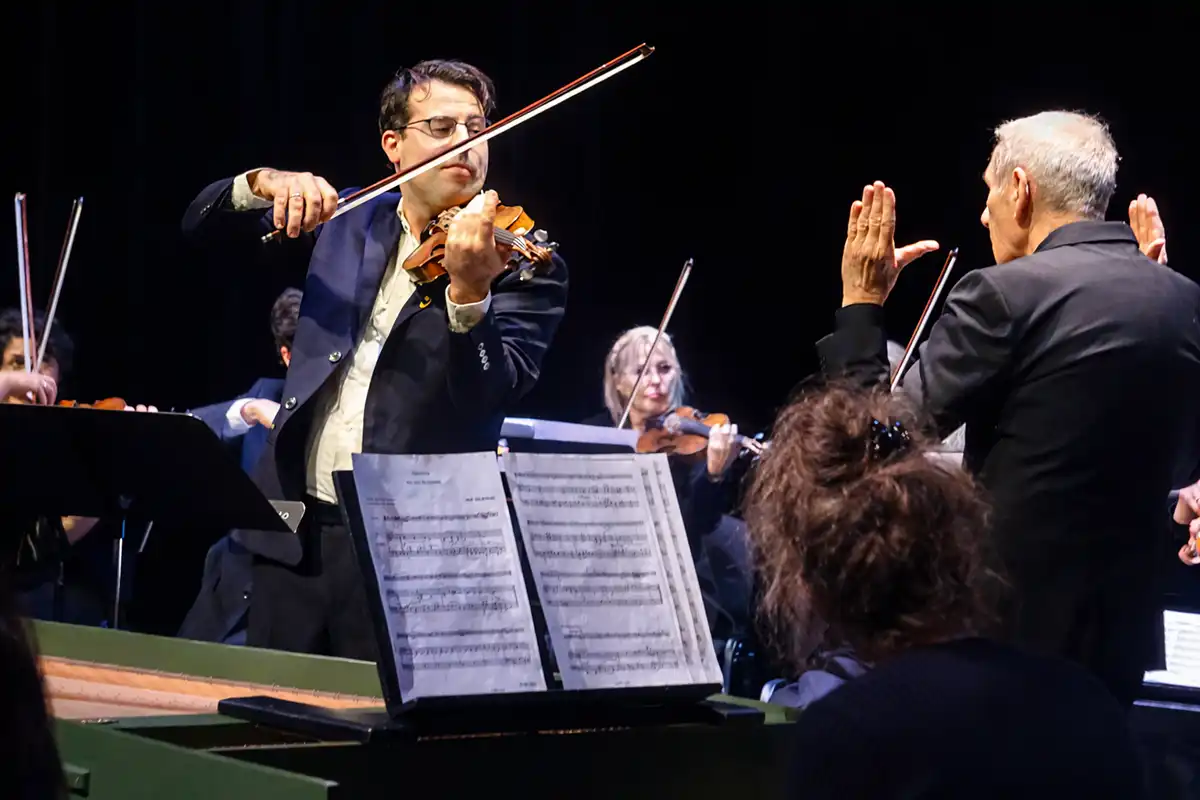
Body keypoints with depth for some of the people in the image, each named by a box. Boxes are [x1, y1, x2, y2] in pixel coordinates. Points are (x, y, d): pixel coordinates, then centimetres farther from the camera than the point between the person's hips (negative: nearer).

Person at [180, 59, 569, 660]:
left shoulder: (525, 266, -4)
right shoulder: (350, 222, 11)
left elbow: (492, 395, -18)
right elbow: (202, 224, 12)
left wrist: (468, 290, -36)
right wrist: (262, 183, -10)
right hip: (296, 537, 5)